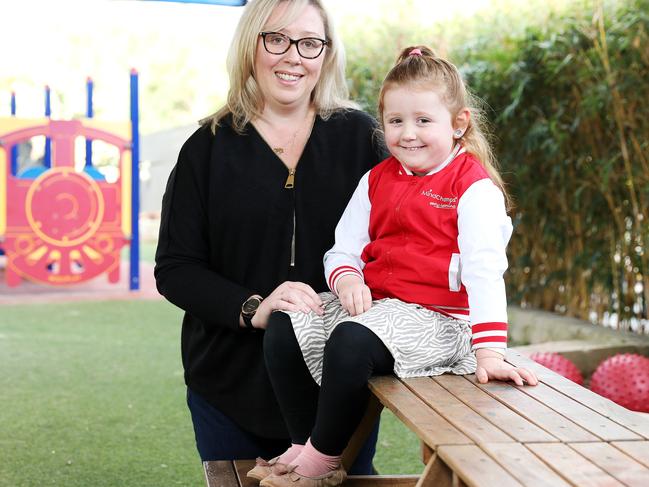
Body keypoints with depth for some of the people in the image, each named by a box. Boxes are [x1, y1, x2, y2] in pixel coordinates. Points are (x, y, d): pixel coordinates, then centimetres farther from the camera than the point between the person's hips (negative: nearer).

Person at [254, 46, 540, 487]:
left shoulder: (474, 188, -10)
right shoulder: (377, 181, 11)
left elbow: (484, 272, -20)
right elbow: (343, 249, 12)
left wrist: (490, 351, -29)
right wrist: (347, 280, -13)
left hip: (436, 318, -7)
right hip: (373, 302, 8)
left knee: (351, 342, -32)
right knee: (283, 329, -6)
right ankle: (303, 444, 7)